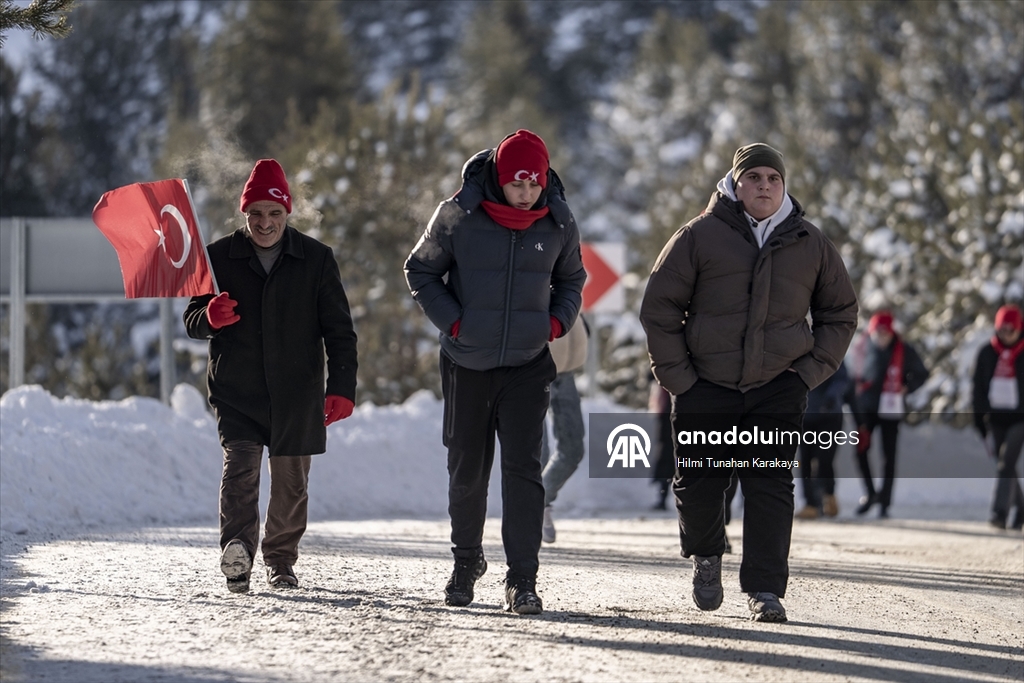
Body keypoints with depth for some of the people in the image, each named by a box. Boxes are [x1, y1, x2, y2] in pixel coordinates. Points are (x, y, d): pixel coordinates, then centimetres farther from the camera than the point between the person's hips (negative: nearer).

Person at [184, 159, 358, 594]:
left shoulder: (315, 259, 4)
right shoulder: (219, 257, 4)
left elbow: (339, 329, 5)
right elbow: (192, 322, 10)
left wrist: (341, 387, -6)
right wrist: (211, 317, -16)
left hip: (296, 393, 1)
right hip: (236, 390, -1)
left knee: (290, 481, 8)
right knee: (240, 465, -20)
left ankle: (281, 561, 26)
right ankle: (237, 552, -33)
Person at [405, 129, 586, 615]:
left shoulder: (559, 224, -2)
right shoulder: (458, 215, -9)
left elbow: (571, 280, 16)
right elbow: (420, 270, 3)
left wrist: (557, 321, -1)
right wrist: (452, 320, -9)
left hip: (528, 365, 0)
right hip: (467, 364, 0)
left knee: (523, 467, -10)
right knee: (467, 467, 10)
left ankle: (522, 579, -10)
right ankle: (466, 559, 31)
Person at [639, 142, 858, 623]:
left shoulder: (810, 245, 7)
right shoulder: (700, 237, -1)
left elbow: (841, 312, 19)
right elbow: (658, 309, 2)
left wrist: (812, 370, 6)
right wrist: (677, 376, -4)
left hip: (778, 389, 1)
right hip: (704, 386, -1)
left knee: (770, 485, -8)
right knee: (699, 483, 4)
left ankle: (765, 589, -6)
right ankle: (706, 556, 34)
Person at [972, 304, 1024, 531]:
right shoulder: (987, 353, 5)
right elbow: (979, 388, 9)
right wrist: (979, 419, 6)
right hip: (996, 417, 4)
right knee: (1004, 465, 10)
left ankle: (1000, 512, -20)